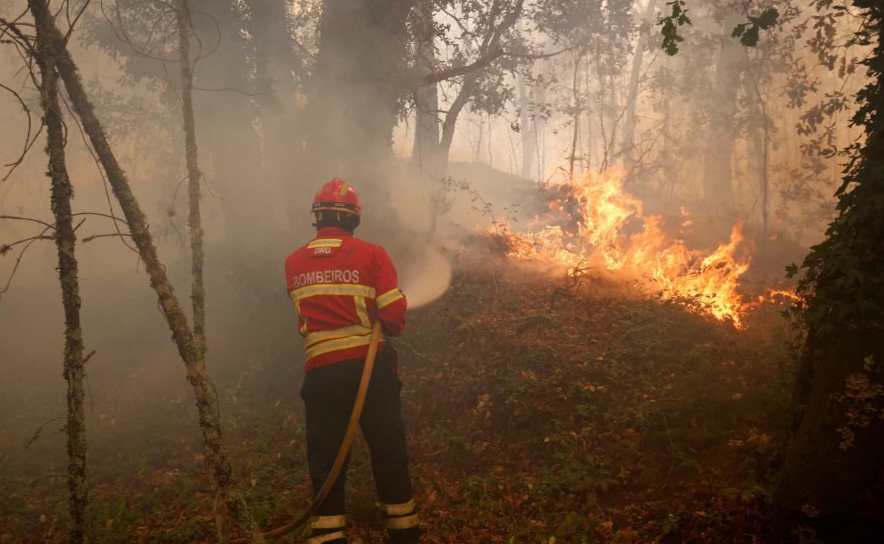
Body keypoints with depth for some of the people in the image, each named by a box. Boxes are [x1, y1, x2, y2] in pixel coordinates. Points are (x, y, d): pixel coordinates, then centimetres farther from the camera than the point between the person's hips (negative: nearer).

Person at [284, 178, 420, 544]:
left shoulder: (293, 263, 3)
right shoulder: (371, 254, -7)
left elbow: (304, 313, 10)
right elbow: (394, 314, -11)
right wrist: (392, 329, 9)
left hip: (320, 370, 2)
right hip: (369, 364, -1)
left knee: (325, 459, 10)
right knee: (389, 452, 12)